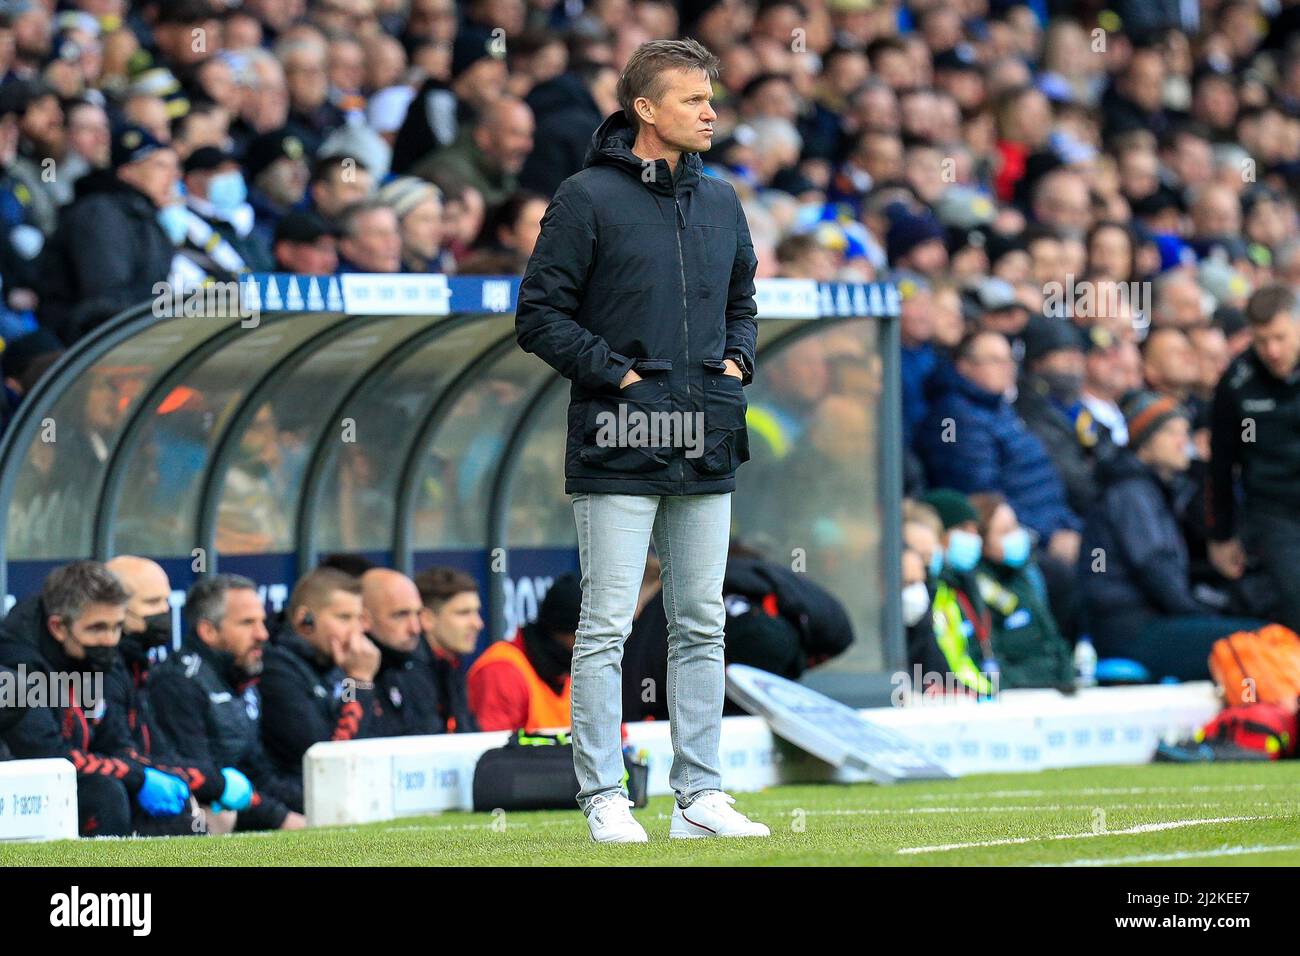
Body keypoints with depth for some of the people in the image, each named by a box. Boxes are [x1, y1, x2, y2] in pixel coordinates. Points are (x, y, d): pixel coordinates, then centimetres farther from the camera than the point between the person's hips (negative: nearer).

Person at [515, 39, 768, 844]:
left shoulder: (720, 203, 14)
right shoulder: (587, 198, -5)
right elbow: (540, 315, -5)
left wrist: (737, 360, 8)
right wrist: (614, 373, -12)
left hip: (706, 450, 6)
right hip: (619, 453, -6)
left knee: (703, 627, 8)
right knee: (607, 627, -5)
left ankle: (701, 794, 13)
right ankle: (605, 798, -2)